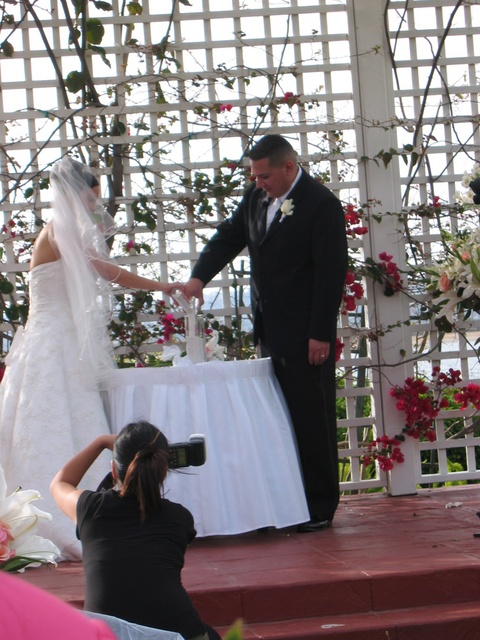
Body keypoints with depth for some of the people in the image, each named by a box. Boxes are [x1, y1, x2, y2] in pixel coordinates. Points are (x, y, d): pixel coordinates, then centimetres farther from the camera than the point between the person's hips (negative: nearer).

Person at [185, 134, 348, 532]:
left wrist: (321, 334, -17)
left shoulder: (321, 204, -12)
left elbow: (331, 273, -14)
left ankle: (321, 504, 6)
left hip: (306, 335, -8)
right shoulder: (257, 198, 11)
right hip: (269, 331, 8)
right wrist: (200, 276, -5)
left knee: (312, 417, -2)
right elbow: (229, 237, 15)